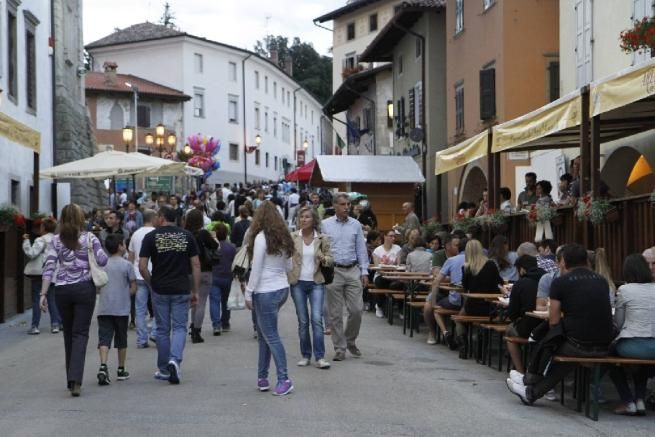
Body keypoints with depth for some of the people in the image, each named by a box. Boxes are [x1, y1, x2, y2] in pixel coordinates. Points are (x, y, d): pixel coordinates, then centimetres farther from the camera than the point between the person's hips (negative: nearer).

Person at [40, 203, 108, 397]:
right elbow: (102, 260, -6)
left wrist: (43, 294, -4)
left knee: (68, 334, 14)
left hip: (62, 290, 2)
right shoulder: (89, 238, -3)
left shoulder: (56, 241, 1)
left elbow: (49, 268, -4)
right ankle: (75, 380, -18)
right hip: (85, 288, -2)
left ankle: (72, 380, 20)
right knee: (80, 333, -2)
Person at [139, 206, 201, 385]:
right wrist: (195, 291, 6)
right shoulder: (187, 236, 1)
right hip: (181, 290, 0)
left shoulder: (151, 237, -4)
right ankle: (174, 360, -18)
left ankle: (163, 370, 17)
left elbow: (142, 267, -8)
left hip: (160, 290, 0)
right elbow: (196, 265, 0)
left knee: (162, 330, 10)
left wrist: (151, 283, 8)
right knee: (179, 327, 5)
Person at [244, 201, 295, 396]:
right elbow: (289, 267, 14)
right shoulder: (283, 237, 8)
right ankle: (262, 378, 19)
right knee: (263, 334, 16)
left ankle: (284, 380, -4)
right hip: (282, 288, 8)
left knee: (271, 336, -3)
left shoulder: (261, 237, -13)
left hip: (266, 292, -8)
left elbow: (256, 269, -13)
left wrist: (248, 293, -7)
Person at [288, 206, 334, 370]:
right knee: (303, 321, 5)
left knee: (317, 319, -9)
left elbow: (330, 259, 6)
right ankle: (305, 355, 16)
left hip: (316, 283, -1)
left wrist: (324, 259, -16)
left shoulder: (322, 239, 1)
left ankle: (320, 357, -6)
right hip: (298, 283, 1)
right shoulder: (292, 237, 1)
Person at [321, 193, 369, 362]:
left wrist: (364, 271, 4)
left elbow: (361, 249, 10)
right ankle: (339, 349, 9)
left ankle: (350, 341, 22)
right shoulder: (325, 225, 1)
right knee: (335, 314, 1)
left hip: (353, 270, 2)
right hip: (333, 271, -2)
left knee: (356, 310, -1)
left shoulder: (355, 225, 8)